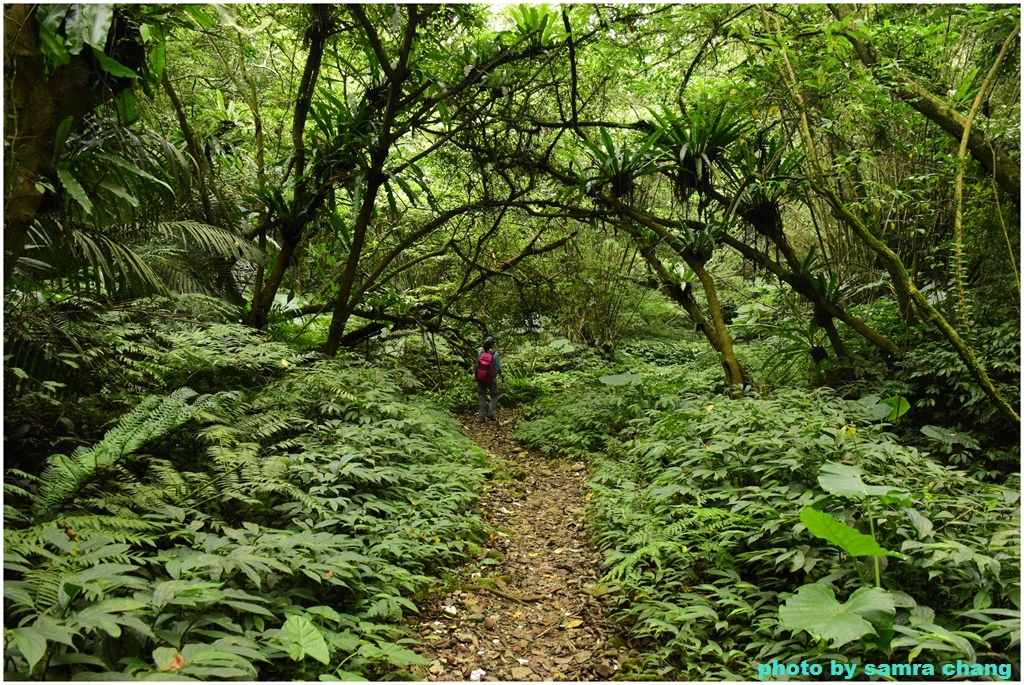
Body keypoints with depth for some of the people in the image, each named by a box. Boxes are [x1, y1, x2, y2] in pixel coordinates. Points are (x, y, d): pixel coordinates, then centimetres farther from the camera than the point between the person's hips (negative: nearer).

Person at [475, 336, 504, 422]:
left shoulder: (480, 353, -9)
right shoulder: (495, 354, -17)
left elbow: (477, 366, -1)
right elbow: (498, 368, -12)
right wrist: (501, 373, 10)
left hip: (480, 379, 2)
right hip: (491, 379, -2)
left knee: (482, 397, 14)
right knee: (494, 396, 19)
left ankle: (482, 417, 15)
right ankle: (491, 413, 8)